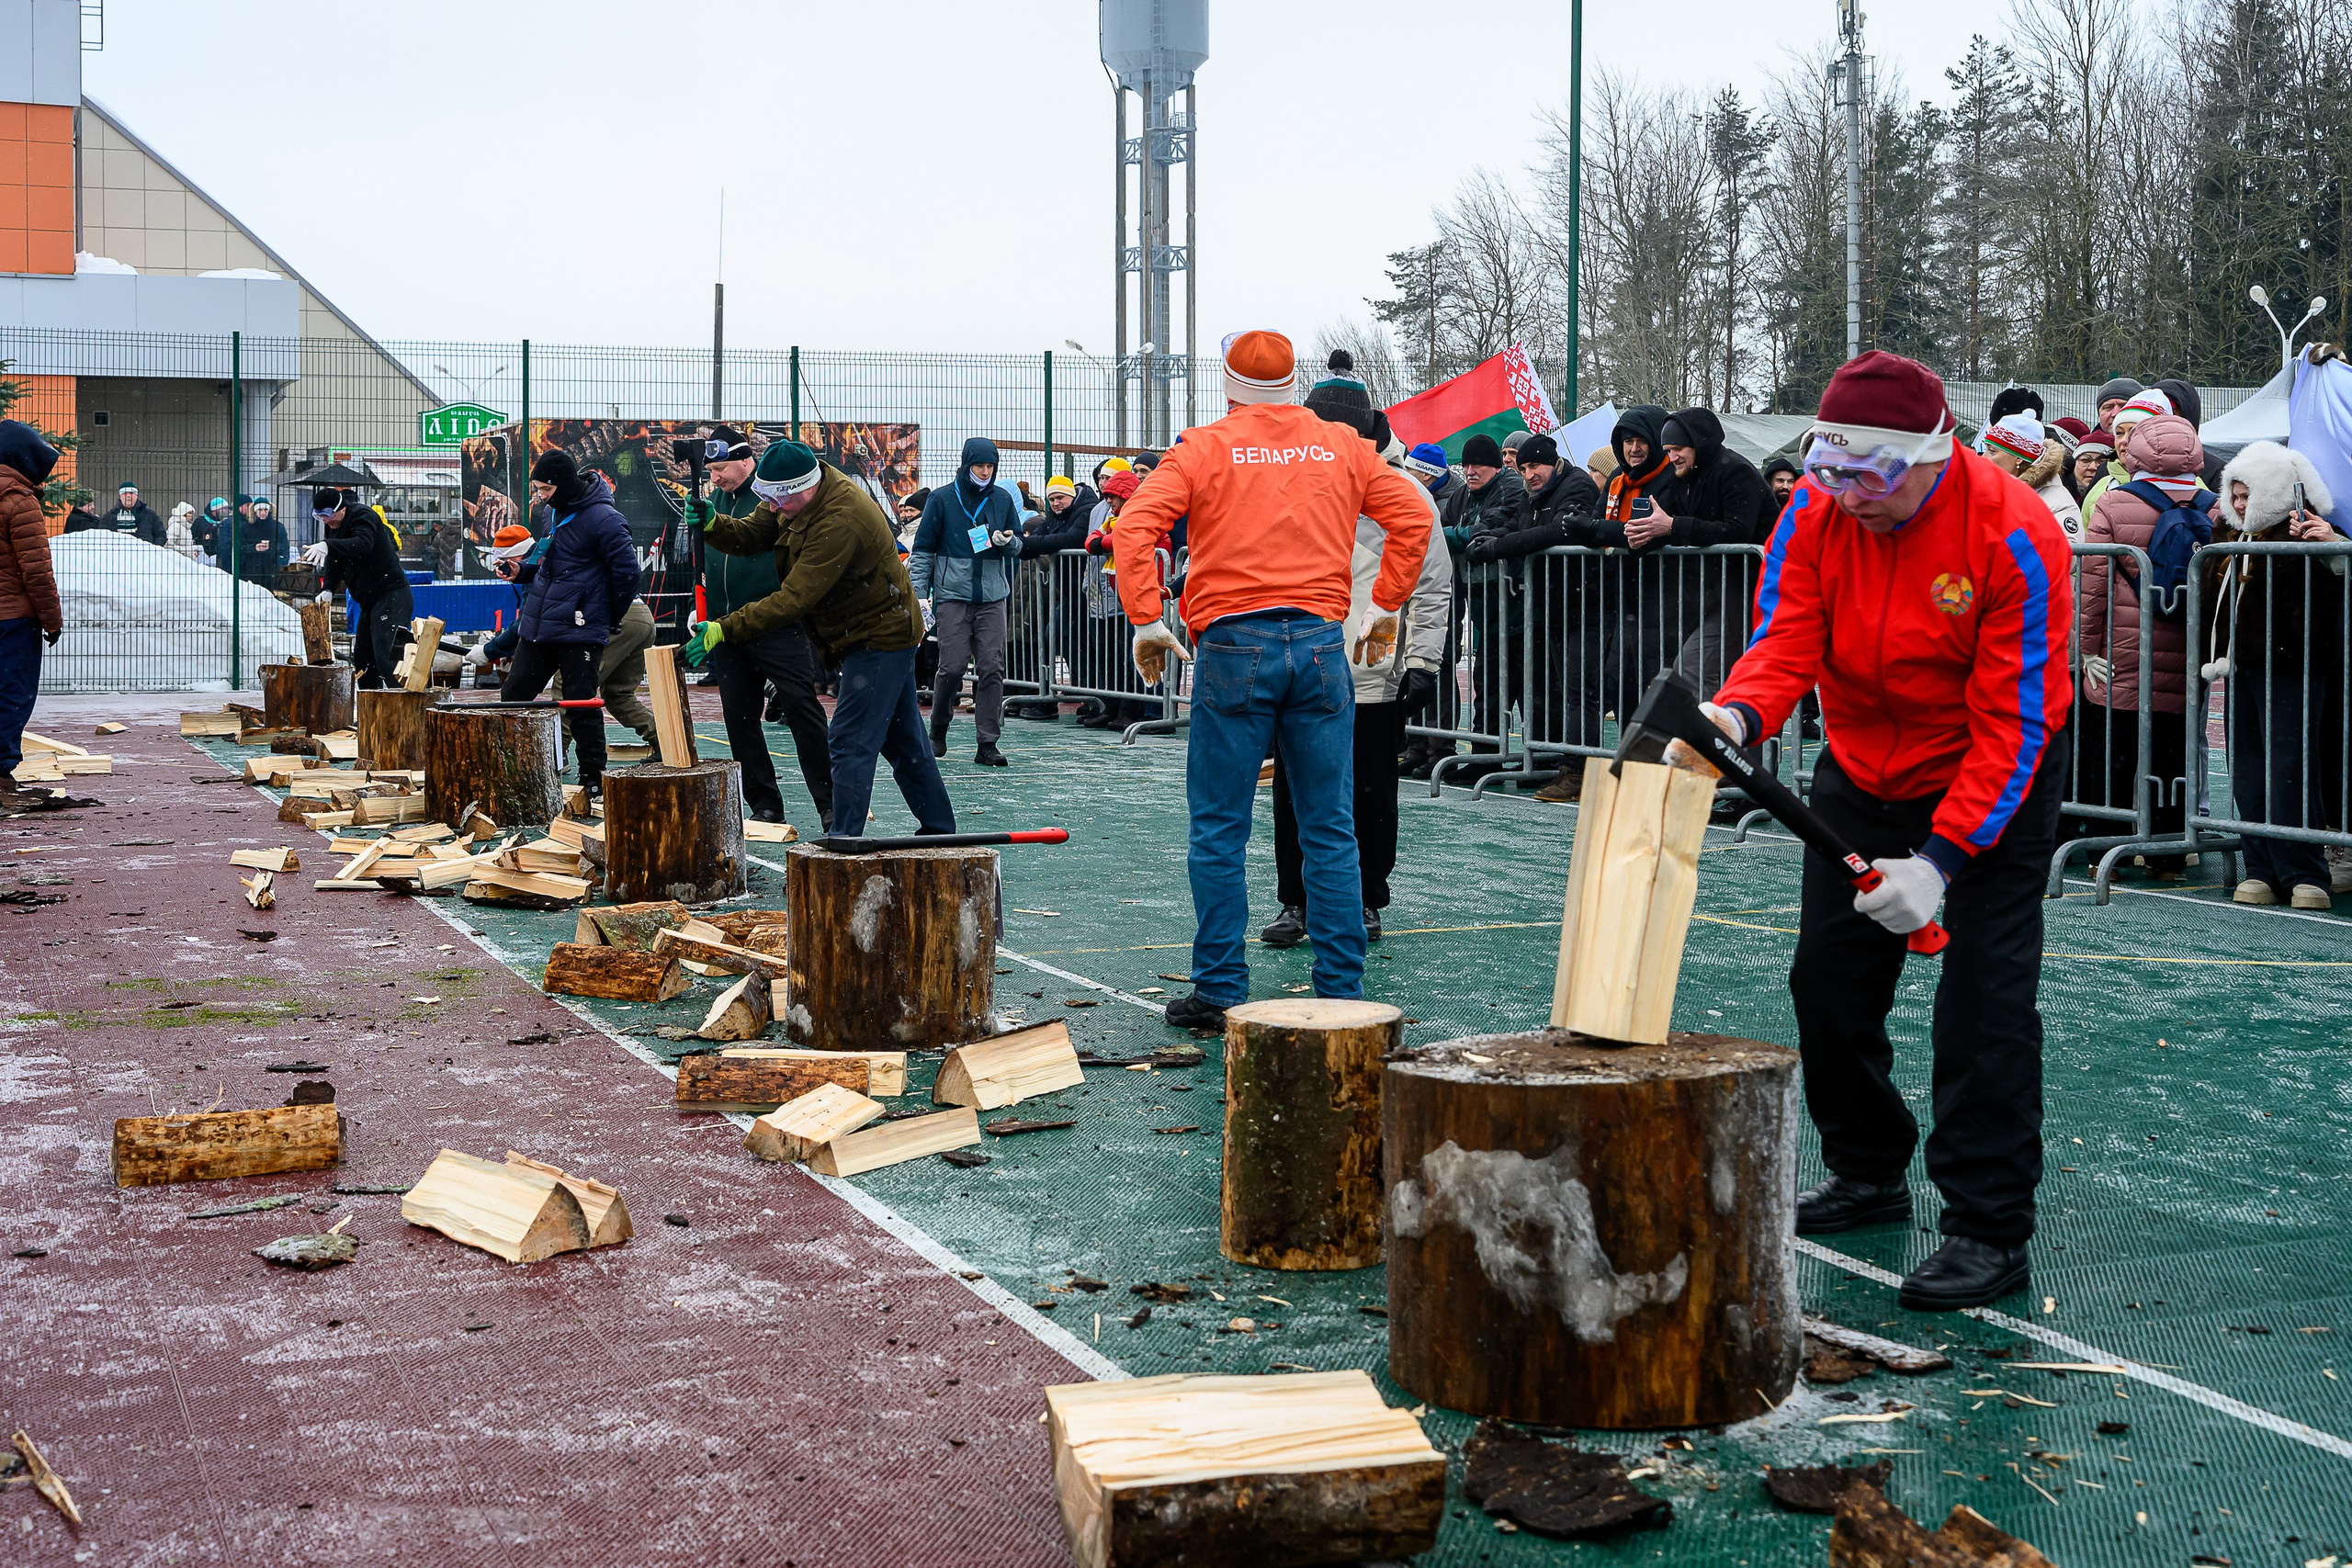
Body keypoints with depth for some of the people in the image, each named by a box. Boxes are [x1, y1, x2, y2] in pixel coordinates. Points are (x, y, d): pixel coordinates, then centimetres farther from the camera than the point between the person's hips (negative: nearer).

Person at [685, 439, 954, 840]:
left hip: (878, 637, -10)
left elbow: (794, 599, -33)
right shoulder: (796, 494, -3)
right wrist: (711, 526, -22)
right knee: (903, 739, 17)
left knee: (851, 744, -11)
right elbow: (751, 534, 1)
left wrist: (724, 630, -33)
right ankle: (938, 828, 27)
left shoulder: (840, 521, -32)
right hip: (888, 631, 10)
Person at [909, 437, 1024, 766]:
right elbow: (922, 550, 5)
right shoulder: (941, 499, 3)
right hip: (952, 594, -2)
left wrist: (1008, 541, -8)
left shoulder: (1003, 499, 9)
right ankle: (938, 729, 17)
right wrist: (919, 595, -2)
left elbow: (1018, 546, 17)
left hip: (993, 597, 2)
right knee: (952, 667, -6)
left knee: (992, 668, -4)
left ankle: (988, 743, -1)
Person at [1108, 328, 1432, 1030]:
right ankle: (1341, 993, 8)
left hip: (1234, 647, -2)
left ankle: (1219, 991, 6)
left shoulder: (1204, 448, 2)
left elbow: (1134, 528, -7)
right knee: (1330, 830, 7)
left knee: (1219, 832, 5)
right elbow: (1413, 514, 11)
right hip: (1321, 643, 3)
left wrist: (1146, 621, -2)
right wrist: (1385, 607, 15)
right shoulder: (1341, 449, 10)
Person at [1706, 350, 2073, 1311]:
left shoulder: (2013, 536, -27)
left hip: (1993, 788, -5)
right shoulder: (1816, 512, -14)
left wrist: (1940, 859, -31)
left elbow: (2013, 723, -26)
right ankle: (1869, 1175, 30)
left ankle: (1992, 1231, -5)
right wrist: (1738, 714, -42)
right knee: (1829, 977, 10)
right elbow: (1786, 638, -18)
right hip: (1860, 774, 6)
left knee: (1984, 998, -12)